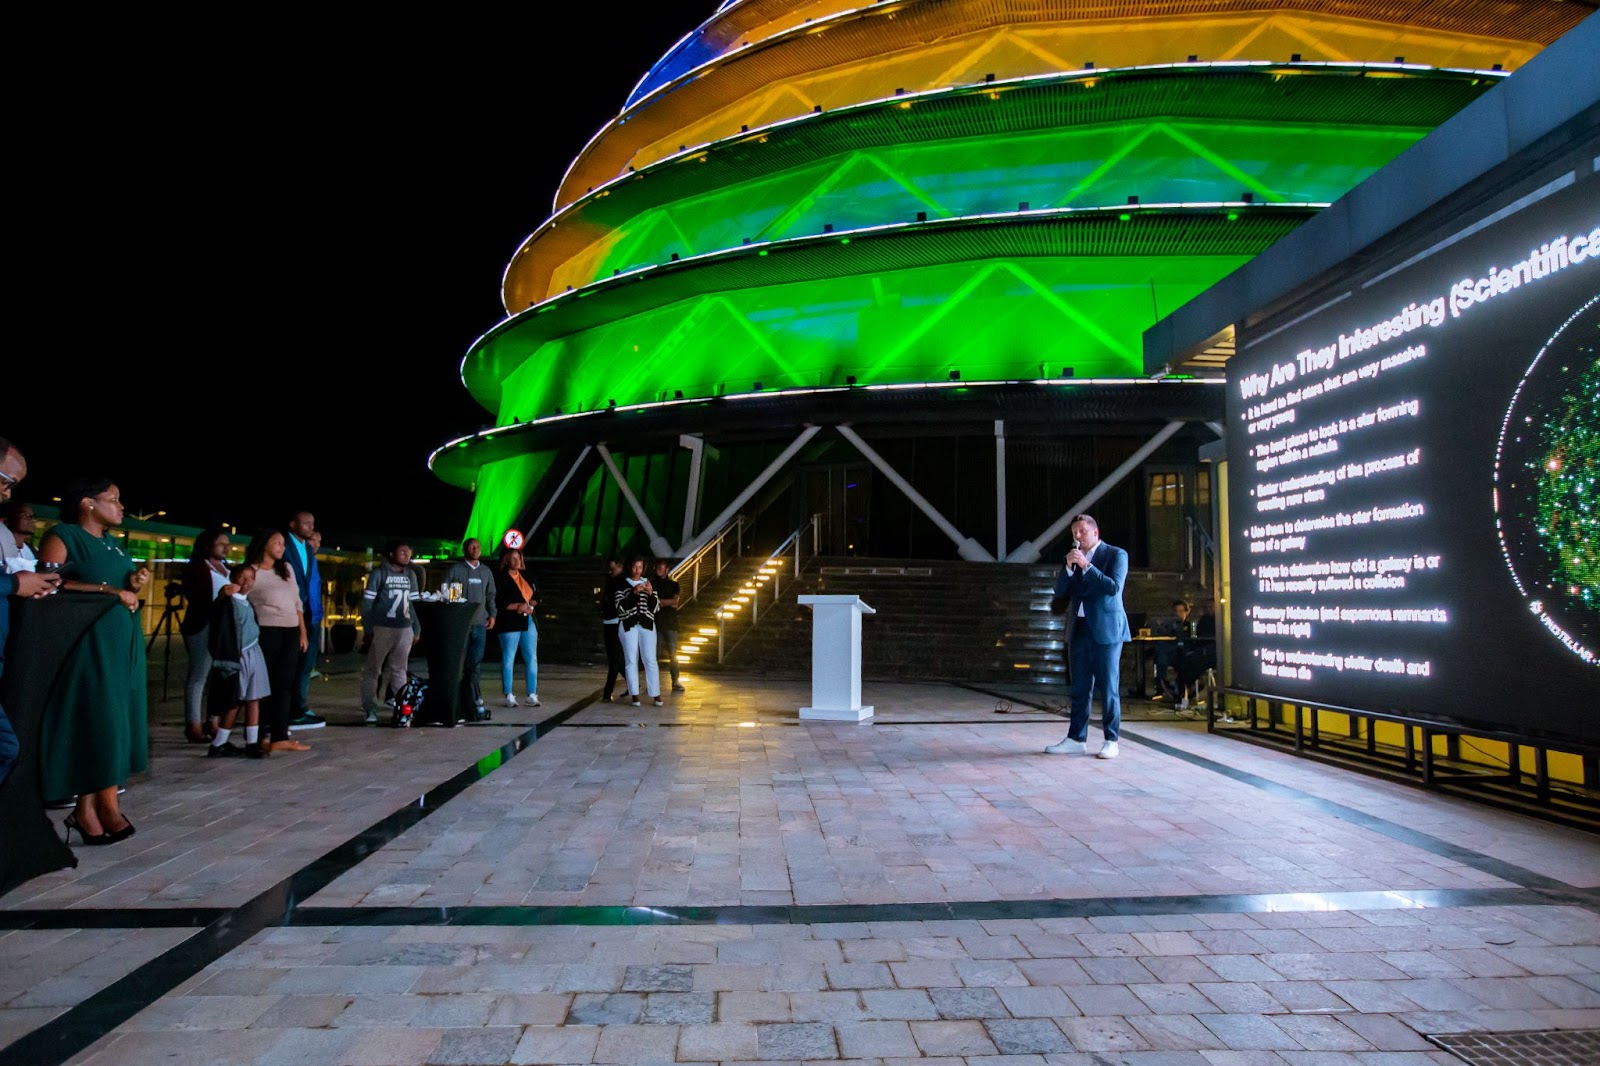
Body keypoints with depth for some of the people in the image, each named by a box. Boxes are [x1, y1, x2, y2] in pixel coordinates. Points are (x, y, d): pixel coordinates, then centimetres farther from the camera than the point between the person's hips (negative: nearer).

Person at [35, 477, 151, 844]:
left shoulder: (113, 544, 20)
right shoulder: (62, 537, -4)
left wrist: (134, 586, 6)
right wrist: (109, 590, -18)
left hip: (123, 645, 8)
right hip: (88, 644, -8)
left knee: (117, 722, 3)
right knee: (92, 721, -8)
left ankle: (90, 807, 7)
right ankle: (99, 805, -4)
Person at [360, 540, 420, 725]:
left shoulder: (411, 575, 11)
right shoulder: (379, 573, -2)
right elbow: (367, 602, -3)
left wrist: (417, 629, 9)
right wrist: (367, 629, -7)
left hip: (405, 629, 5)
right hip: (382, 628, -4)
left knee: (399, 670, 11)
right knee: (373, 669, 1)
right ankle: (371, 710, 3)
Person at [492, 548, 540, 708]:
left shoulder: (526, 577, 15)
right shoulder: (502, 579, -4)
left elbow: (536, 596, 18)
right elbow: (497, 602, -11)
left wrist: (530, 606, -2)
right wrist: (517, 606, -16)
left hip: (528, 622, 6)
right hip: (510, 623, -6)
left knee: (532, 658, 3)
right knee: (508, 659, -1)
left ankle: (532, 695, 8)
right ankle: (509, 696, 4)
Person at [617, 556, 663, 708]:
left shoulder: (649, 583, 11)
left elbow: (655, 608, 6)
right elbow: (620, 607, -7)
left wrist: (650, 593, -10)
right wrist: (634, 592, -17)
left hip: (646, 624, 1)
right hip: (628, 625, -1)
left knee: (650, 659, -4)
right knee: (631, 659, -1)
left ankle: (656, 694, -1)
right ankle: (634, 694, 4)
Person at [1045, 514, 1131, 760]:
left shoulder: (1116, 555, -1)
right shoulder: (1073, 558, 15)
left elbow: (1114, 587, -15)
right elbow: (1060, 592, 7)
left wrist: (1086, 566, -18)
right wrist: (1069, 567, -8)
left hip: (1106, 630, -5)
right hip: (1079, 630, 5)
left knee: (1108, 688, -1)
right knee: (1079, 688, 8)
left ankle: (1111, 741, 6)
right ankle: (1076, 739, 12)